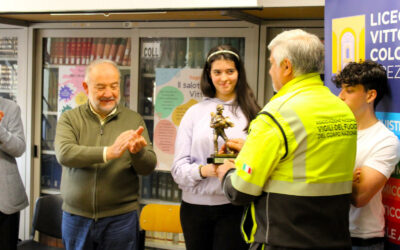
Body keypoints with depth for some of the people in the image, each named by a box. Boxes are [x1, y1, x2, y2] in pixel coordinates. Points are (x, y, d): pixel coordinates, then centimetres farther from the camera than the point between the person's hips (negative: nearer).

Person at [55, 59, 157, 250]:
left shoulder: (134, 120, 4)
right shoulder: (70, 119, 2)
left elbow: (148, 167, -1)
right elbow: (64, 154, -17)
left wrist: (138, 152, -24)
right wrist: (109, 152, -29)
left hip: (120, 218, 0)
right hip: (76, 216, 0)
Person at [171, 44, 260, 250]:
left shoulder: (251, 112, 3)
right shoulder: (194, 112, 7)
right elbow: (178, 167, 2)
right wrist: (203, 170, -18)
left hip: (234, 208, -2)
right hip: (195, 205, 2)